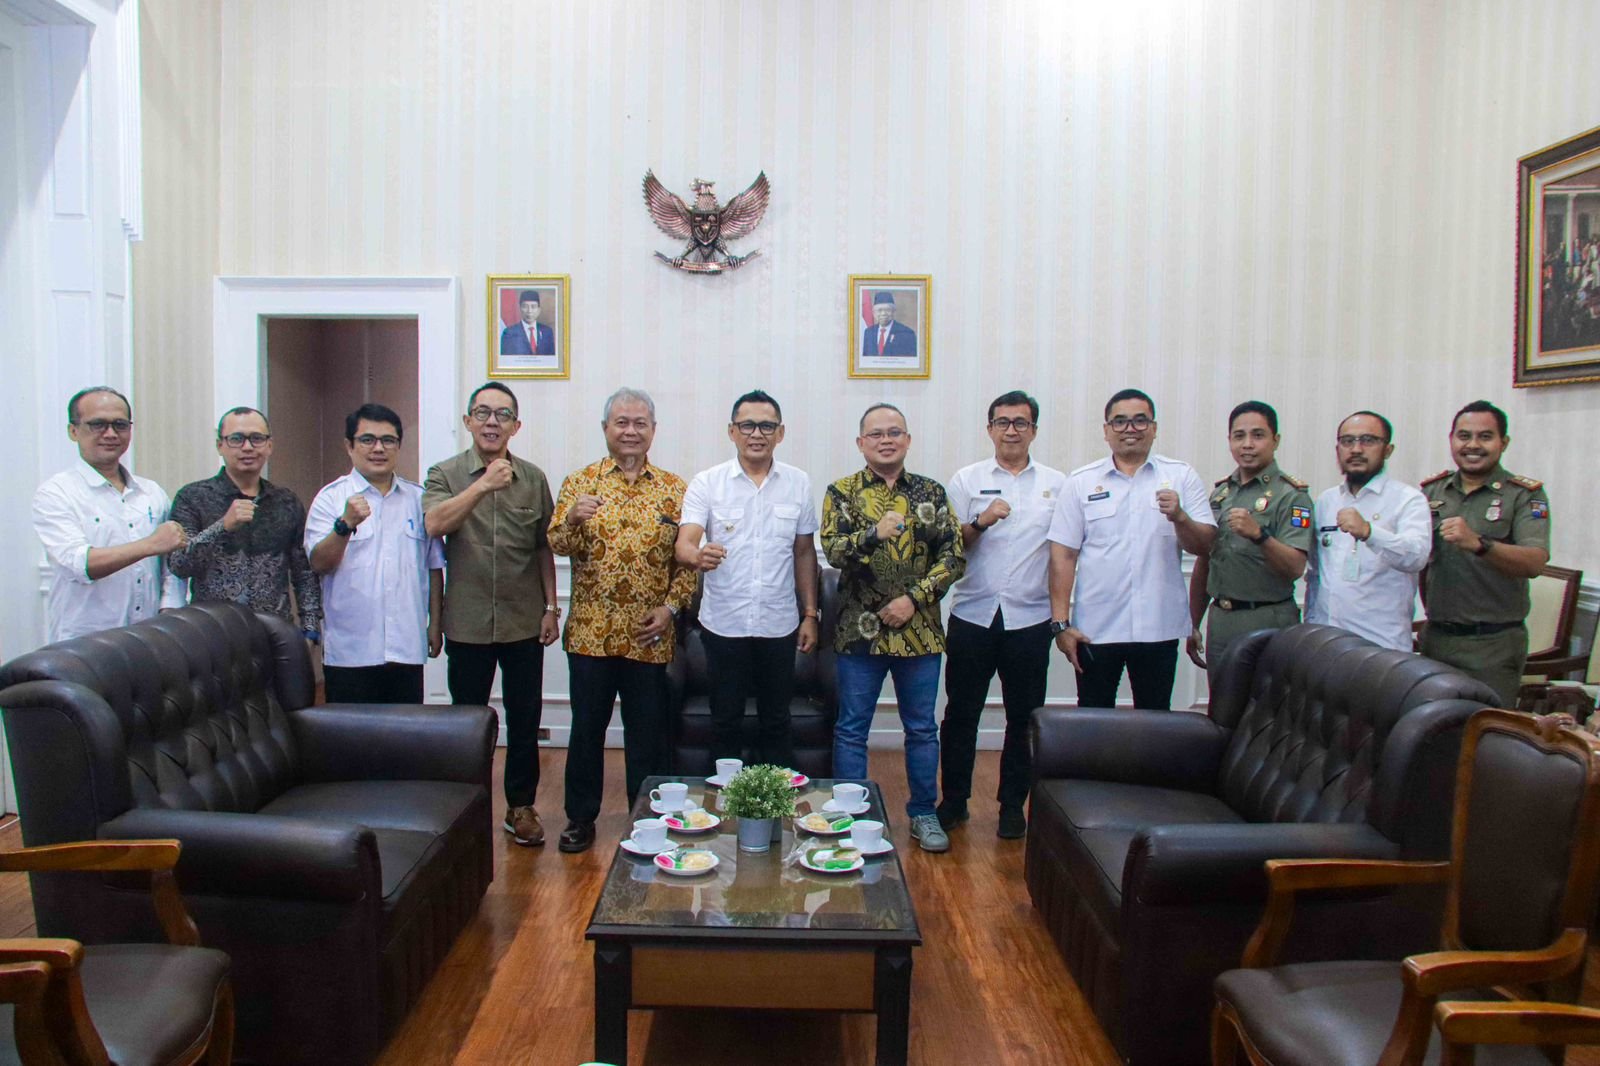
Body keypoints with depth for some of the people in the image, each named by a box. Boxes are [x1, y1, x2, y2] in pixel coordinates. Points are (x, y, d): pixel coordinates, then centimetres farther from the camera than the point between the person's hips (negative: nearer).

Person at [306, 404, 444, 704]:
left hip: (407, 648, 3)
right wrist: (346, 524, -24)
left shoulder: (418, 499, 11)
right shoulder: (331, 497, 1)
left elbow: (434, 567, 15)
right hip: (349, 651, -3)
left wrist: (435, 625, 12)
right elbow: (319, 563, -9)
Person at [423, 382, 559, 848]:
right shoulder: (445, 474, -2)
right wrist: (483, 485, -29)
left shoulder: (533, 478, 5)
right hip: (467, 623, -1)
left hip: (524, 622, 2)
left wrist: (551, 607, 5)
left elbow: (544, 547, 9)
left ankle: (521, 806, 24)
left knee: (525, 720, 9)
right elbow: (433, 524, -21)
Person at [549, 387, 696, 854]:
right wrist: (574, 519, -26)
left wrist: (671, 607, -7)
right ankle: (580, 818, 24)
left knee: (647, 731, 8)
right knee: (587, 727, 9)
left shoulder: (674, 489, 5)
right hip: (591, 631, 0)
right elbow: (557, 545, -6)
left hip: (649, 635, 0)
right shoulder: (580, 482, 4)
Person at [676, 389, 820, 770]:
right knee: (725, 722, 10)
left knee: (776, 721, 13)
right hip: (723, 623, -1)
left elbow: (804, 553, 8)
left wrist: (811, 614, 6)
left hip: (779, 624, 2)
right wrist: (699, 556, -38)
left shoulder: (798, 483, 2)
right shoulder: (706, 483, -4)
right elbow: (684, 544, -15)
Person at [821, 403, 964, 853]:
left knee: (922, 728, 12)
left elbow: (954, 555, 0)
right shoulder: (842, 492, 0)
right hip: (860, 630, -1)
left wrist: (914, 598, -12)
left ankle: (923, 813, 27)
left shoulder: (931, 492, 5)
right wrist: (874, 534, -31)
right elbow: (832, 549, -13)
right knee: (852, 729, 7)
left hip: (919, 629, 2)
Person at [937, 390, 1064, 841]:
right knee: (961, 713, 7)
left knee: (1024, 718, 8)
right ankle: (953, 801, 21)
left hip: (1029, 618, 0)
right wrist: (980, 522, -16)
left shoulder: (1057, 484, 7)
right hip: (973, 616, 0)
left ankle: (1012, 804, 22)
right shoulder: (966, 480, 5)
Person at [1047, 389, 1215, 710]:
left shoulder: (1181, 476, 4)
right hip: (1095, 629, 0)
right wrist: (1061, 623, -5)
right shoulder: (1081, 482, 3)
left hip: (1159, 627, 1)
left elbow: (1204, 545, 1)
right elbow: (1063, 555, 0)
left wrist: (1179, 517, -19)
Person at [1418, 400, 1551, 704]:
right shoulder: (1431, 491, 9)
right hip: (1436, 638, 4)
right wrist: (1433, 614, 11)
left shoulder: (1525, 495, -3)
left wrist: (1478, 544, -34)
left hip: (1494, 644, -4)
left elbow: (1534, 562, -19)